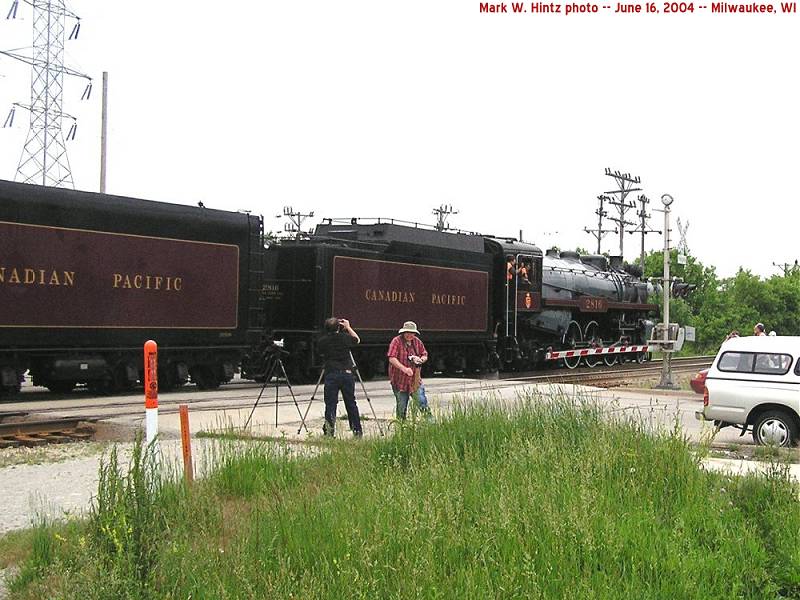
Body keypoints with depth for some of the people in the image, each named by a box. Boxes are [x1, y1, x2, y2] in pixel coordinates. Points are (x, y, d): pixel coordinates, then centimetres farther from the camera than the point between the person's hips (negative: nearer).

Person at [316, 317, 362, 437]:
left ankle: (329, 432, -14)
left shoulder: (322, 341, 0)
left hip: (331, 375, -1)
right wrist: (348, 327, 30)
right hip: (347, 373, 1)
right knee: (351, 404, 9)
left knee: (330, 404, 0)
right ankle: (357, 431, 13)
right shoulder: (345, 337, 1)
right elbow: (357, 339, 22)